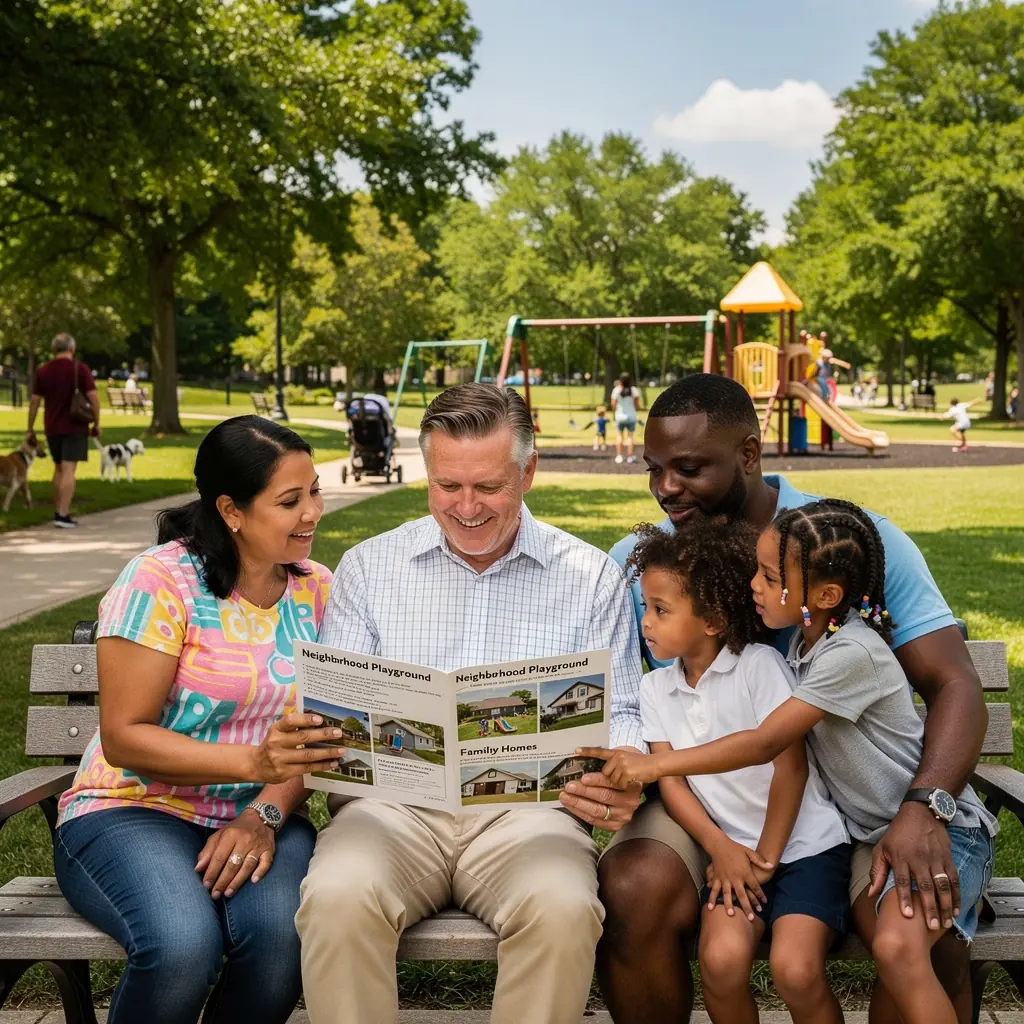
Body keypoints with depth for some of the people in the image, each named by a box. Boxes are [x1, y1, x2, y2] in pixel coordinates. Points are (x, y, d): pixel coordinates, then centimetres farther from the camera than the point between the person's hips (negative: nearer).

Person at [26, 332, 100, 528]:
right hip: (74, 427, -4)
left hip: (52, 428, 4)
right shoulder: (80, 368, -7)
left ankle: (58, 512, 20)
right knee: (68, 470, -6)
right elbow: (93, 397, -12)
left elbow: (35, 401, 6)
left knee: (59, 468, 18)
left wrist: (30, 428, 12)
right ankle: (63, 516, -12)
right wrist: (96, 423, -3)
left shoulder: (43, 371, 5)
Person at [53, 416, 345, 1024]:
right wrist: (253, 761, -26)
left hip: (260, 818, 3)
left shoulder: (316, 589, 5)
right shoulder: (161, 580, -10)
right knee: (184, 946, -34)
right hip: (134, 811, -3)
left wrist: (266, 815, -17)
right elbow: (123, 738, -13)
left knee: (281, 936, -31)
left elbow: (312, 735, 3)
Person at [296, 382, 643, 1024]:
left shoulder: (592, 577, 10)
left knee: (563, 909, -32)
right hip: (395, 801, 1)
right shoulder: (369, 567, 13)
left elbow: (617, 712, 10)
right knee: (336, 898, -31)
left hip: (526, 807, 0)